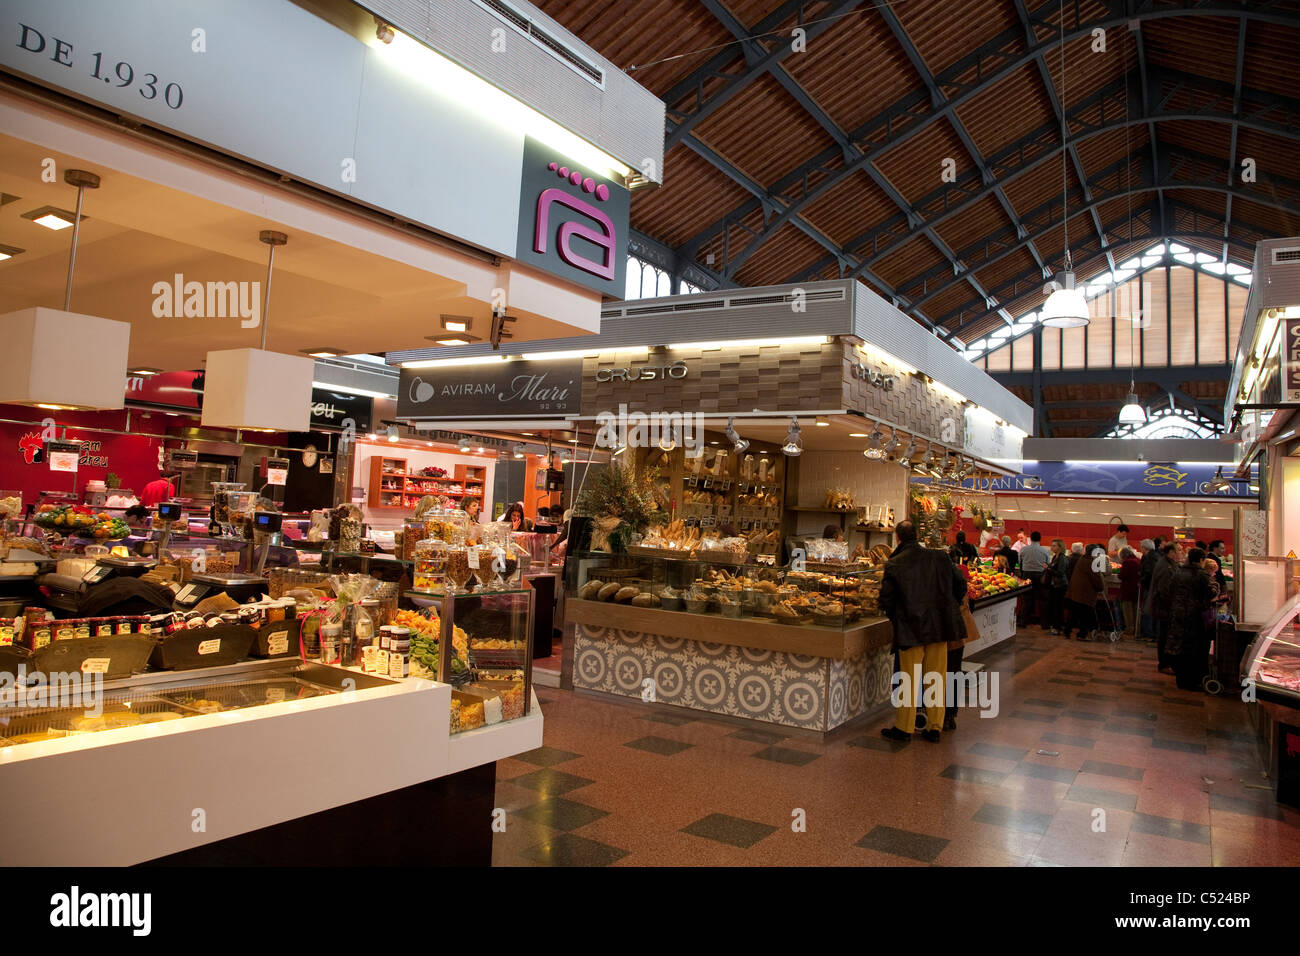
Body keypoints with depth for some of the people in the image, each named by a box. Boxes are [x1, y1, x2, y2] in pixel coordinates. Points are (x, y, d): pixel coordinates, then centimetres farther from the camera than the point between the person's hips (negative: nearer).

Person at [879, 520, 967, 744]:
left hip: (911, 629, -3)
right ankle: (935, 727, 20)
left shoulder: (894, 564, -9)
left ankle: (904, 728, 15)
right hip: (940, 627, 3)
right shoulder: (939, 557, 1)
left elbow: (886, 600, -9)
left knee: (909, 680, 6)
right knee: (936, 678, 12)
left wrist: (895, 618, 9)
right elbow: (960, 585, 7)